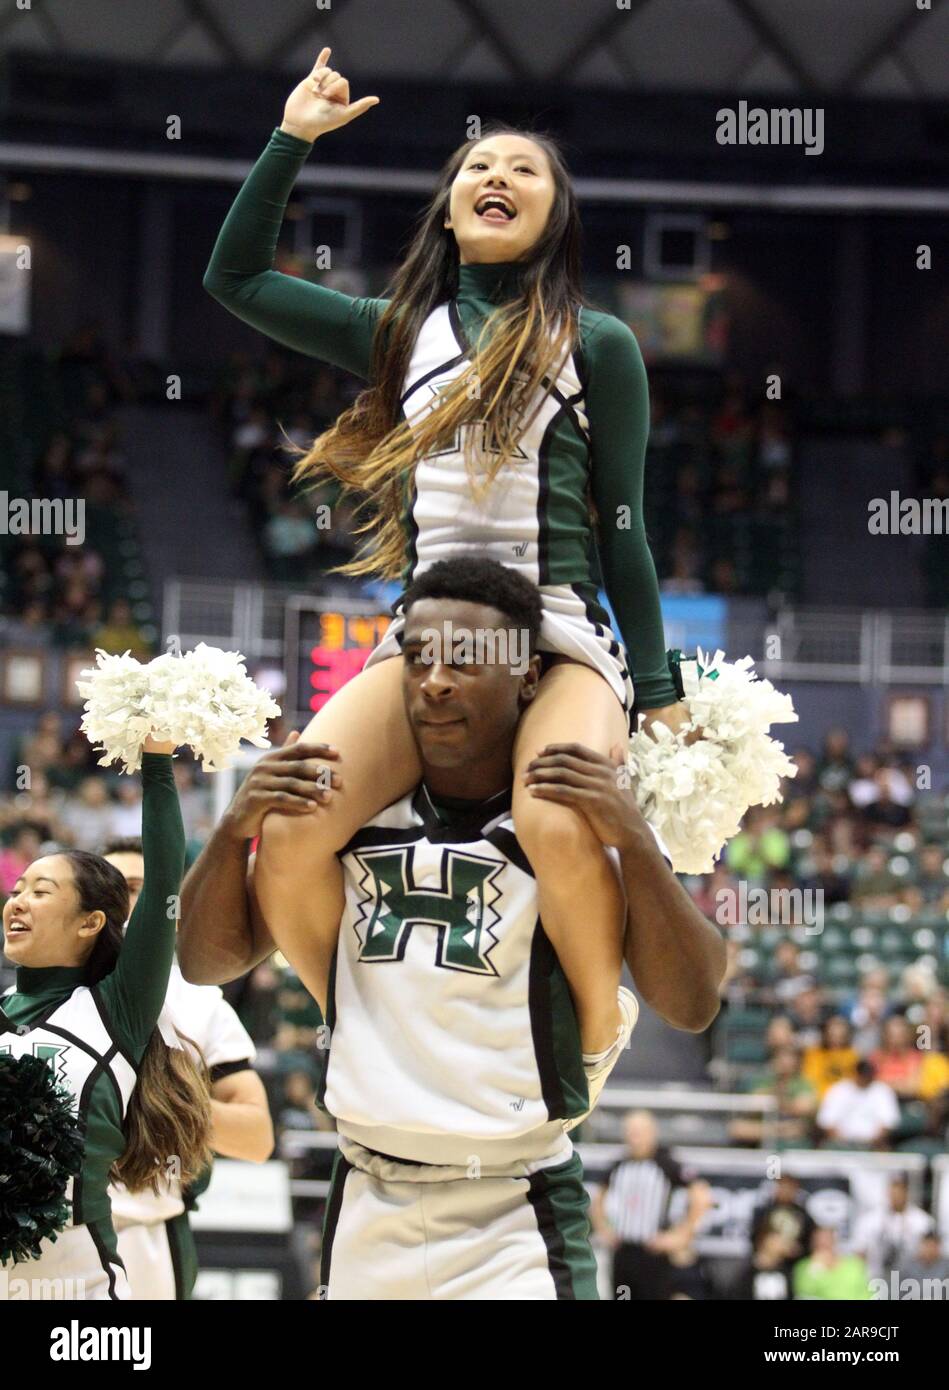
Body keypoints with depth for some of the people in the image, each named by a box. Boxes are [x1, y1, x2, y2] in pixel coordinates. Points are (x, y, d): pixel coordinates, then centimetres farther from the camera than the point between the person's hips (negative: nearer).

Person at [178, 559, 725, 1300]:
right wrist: (235, 830, -5)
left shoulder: (588, 820, -4)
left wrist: (634, 843, -23)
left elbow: (691, 1006, -11)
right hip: (364, 1213, 4)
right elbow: (211, 959, 13)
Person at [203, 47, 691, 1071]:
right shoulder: (401, 334, 19)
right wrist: (293, 139, 19)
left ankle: (596, 1035, -9)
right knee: (286, 835, -24)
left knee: (557, 829, -36)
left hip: (563, 640, -3)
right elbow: (235, 276, 23)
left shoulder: (596, 346, 10)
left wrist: (660, 696, 4)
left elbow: (621, 527, 9)